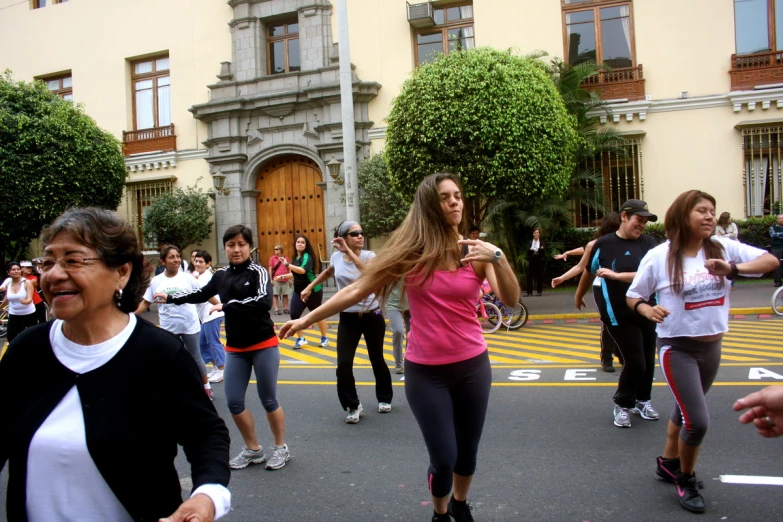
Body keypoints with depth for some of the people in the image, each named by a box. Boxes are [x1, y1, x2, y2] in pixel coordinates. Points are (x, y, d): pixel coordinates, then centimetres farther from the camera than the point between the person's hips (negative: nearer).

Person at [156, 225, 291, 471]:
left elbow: (264, 302, -29)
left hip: (264, 346, -5)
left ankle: (281, 448, 25)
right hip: (235, 349, 5)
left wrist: (227, 305, -29)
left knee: (268, 400, 5)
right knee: (233, 401, 6)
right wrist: (170, 298, 23)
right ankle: (253, 449, 26)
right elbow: (200, 294, 20)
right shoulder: (221, 275, 3)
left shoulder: (258, 272, -12)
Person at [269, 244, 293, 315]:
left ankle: (285, 309, 16)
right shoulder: (272, 258, 2)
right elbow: (270, 269, 1)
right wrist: (271, 280, -4)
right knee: (275, 295, -2)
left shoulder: (286, 258, 6)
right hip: (276, 280, -2)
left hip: (285, 280, 2)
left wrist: (290, 279, 10)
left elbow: (289, 269, 11)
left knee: (285, 295, 7)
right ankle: (276, 310, 2)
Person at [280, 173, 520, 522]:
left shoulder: (476, 252, -3)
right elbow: (357, 290, -4)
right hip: (425, 371, -2)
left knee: (468, 451, 16)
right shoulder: (411, 251, -6)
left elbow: (511, 300, -12)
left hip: (472, 366, 2)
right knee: (443, 457, 1)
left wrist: (497, 258, -29)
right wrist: (307, 318, -3)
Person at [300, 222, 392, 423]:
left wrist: (348, 251, -35)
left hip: (372, 315, -2)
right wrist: (309, 287, 24)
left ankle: (384, 398, 35)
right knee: (344, 364, -8)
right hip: (347, 318, 2)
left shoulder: (369, 255, -12)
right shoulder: (336, 257, -2)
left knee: (377, 359, 12)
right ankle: (353, 406, 11)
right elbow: (328, 272, 22)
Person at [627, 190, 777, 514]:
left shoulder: (723, 248, -4)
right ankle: (686, 481, 20)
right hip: (677, 348, -5)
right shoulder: (659, 256, -13)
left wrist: (732, 269, -24)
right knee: (697, 422, -7)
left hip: (712, 347, 5)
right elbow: (632, 297, -5)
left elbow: (771, 261, -8)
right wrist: (648, 309, -26)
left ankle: (668, 464, 44)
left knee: (686, 412, 20)